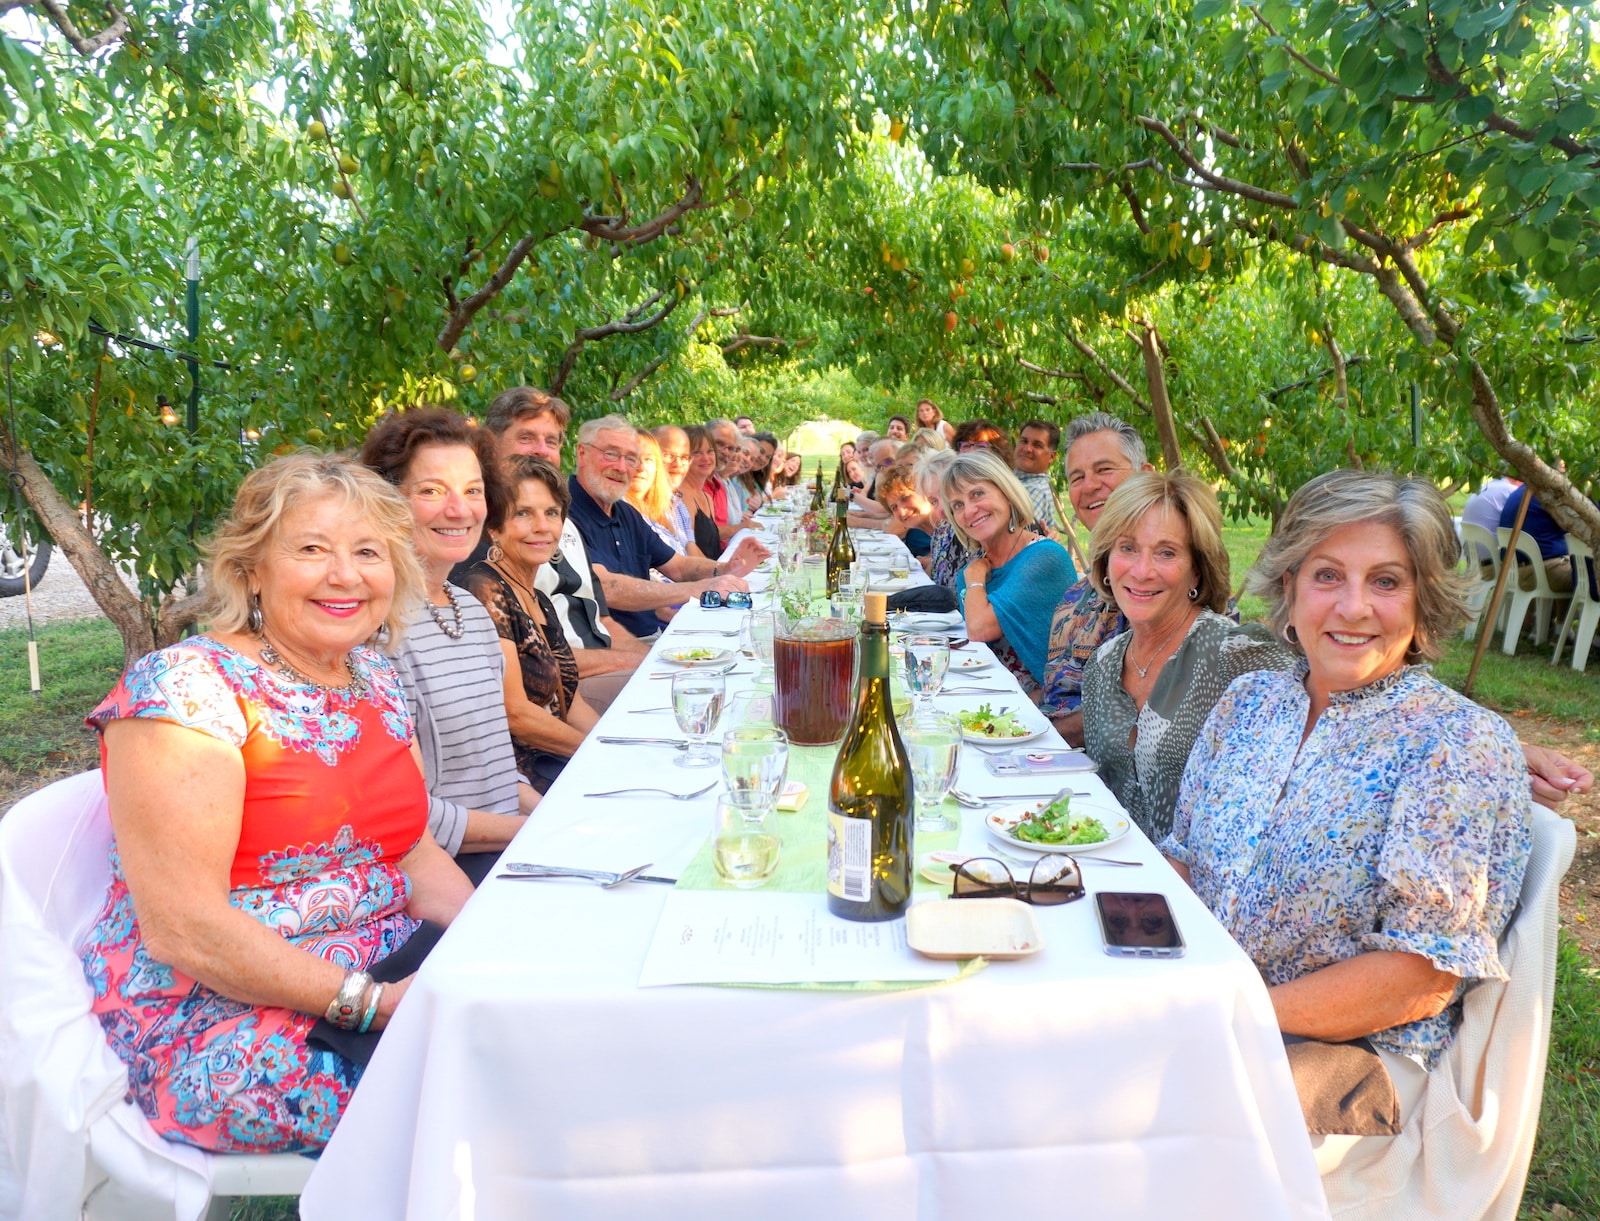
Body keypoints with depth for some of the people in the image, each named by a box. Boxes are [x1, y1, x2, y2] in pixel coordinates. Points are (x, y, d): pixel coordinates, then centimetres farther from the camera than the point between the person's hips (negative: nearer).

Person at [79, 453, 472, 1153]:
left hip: (386, 980, 7)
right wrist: (376, 1003, -24)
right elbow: (182, 929, -20)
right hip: (214, 1019, -7)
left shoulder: (375, 680, 7)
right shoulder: (186, 687, -16)